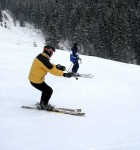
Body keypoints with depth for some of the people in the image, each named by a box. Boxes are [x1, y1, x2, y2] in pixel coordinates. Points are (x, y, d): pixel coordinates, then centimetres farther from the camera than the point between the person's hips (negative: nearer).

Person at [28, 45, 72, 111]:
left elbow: (50, 65, 16)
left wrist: (57, 66, -2)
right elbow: (52, 70, -28)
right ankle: (43, 105, 13)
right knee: (49, 90, 1)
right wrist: (64, 74, -29)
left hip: (33, 78, 10)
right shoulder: (43, 59, -25)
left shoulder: (42, 57, 7)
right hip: (36, 81, -10)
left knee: (46, 90, 23)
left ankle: (42, 104, 35)